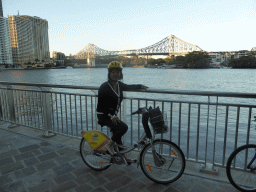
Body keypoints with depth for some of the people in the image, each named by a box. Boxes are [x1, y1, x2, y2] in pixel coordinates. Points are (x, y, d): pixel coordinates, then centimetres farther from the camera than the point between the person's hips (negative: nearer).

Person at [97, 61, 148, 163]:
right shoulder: (104, 87, -19)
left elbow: (129, 87, 24)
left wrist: (141, 86, 17)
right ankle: (109, 144, -4)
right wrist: (111, 116, -27)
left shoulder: (119, 85, 3)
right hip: (104, 116, -7)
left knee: (117, 134, 15)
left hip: (113, 115, 7)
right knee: (124, 127, -23)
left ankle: (123, 156, 31)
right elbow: (101, 105, -20)